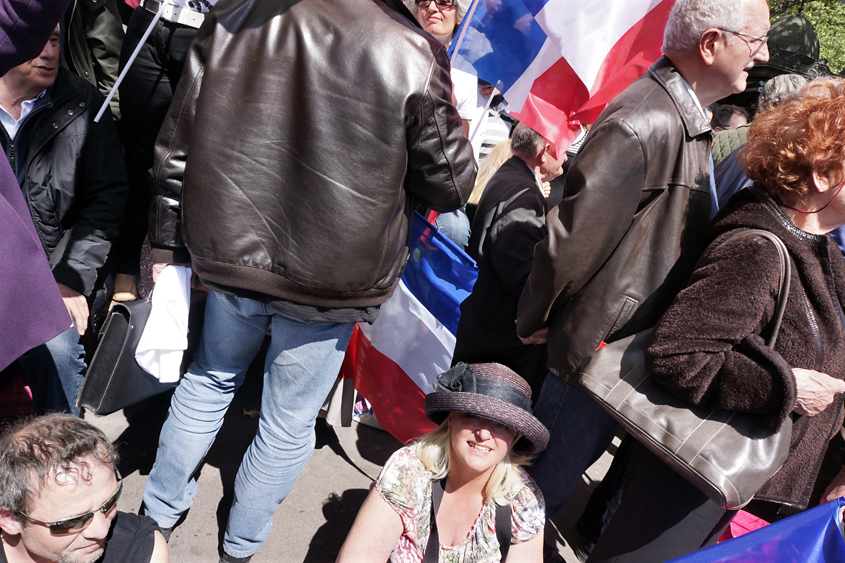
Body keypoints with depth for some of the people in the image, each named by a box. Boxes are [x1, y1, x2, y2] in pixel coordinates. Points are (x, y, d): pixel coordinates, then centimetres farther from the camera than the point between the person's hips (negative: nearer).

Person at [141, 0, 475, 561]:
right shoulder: (416, 57, -18)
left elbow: (176, 147, 0)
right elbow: (451, 185, -7)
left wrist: (168, 243, 11)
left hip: (230, 256, 4)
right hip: (328, 282, -3)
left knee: (210, 379, 28)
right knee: (289, 422, 18)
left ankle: (162, 505, 48)